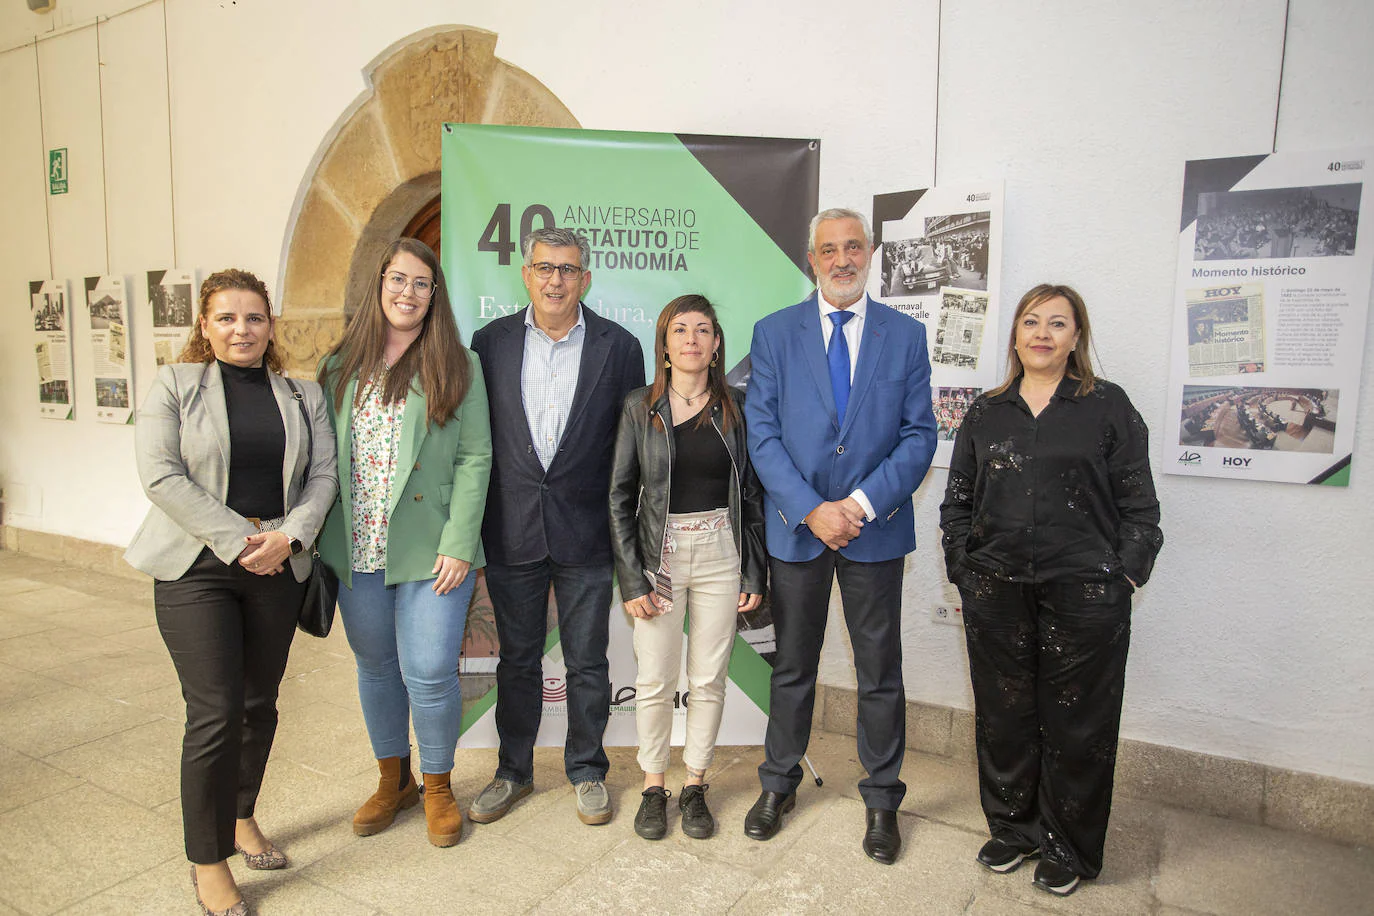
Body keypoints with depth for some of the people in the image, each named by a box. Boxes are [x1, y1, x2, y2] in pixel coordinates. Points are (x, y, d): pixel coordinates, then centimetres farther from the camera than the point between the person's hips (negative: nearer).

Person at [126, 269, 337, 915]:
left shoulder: (303, 395, 10)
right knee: (216, 712, -5)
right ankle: (209, 862, 12)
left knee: (260, 703, 12)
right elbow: (161, 475, -9)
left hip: (278, 566, 4)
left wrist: (288, 535, -13)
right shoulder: (174, 385, 1)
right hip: (197, 567, -3)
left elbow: (322, 474, 4)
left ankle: (242, 817, 34)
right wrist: (237, 540, -15)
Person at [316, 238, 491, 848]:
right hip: (356, 550, 4)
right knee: (375, 668, 15)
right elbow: (324, 458, 9)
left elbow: (474, 459, -5)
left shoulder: (457, 367, 0)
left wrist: (458, 544, -13)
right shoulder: (341, 367, 10)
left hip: (429, 551, -3)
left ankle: (437, 785, 24)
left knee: (429, 674, -2)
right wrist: (316, 537, 2)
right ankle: (393, 780, 36)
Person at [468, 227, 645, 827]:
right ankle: (514, 771, 33)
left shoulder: (619, 347, -1)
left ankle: (587, 772, 30)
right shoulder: (491, 342, 3)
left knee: (587, 663, 10)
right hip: (511, 531, 1)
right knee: (517, 659, 15)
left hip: (586, 532, -1)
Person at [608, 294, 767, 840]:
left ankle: (695, 785, 27)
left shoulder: (736, 407, 3)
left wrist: (755, 575, 2)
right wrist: (631, 580, -7)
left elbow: (752, 493, 6)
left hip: (721, 554, 1)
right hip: (660, 554, -1)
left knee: (709, 679, 9)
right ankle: (653, 785, 26)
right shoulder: (640, 407, 0)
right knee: (655, 681, 6)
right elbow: (620, 497, -1)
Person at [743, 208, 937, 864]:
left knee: (880, 673, 11)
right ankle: (779, 782, 34)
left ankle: (881, 799, 30)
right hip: (796, 527, 0)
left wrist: (862, 504, -15)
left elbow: (919, 435, -2)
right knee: (792, 665, 15)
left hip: (875, 530, 0)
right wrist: (812, 510, -15)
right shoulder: (774, 333, 1)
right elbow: (762, 433, -5)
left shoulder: (906, 335, 2)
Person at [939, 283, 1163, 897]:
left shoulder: (1108, 407, 2)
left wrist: (1124, 576, -5)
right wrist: (964, 571, 5)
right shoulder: (986, 413, 9)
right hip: (997, 592, 3)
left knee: (1076, 725, 7)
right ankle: (1013, 829, 32)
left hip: (1084, 594, -2)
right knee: (1004, 715, 12)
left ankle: (1069, 850, 27)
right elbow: (957, 502, 12)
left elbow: (1138, 503, 2)